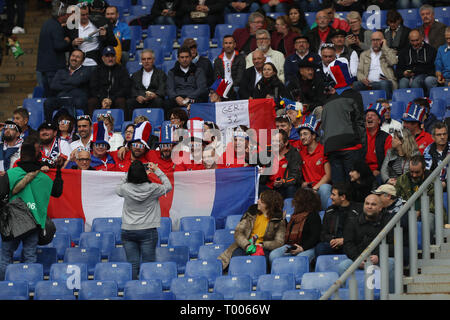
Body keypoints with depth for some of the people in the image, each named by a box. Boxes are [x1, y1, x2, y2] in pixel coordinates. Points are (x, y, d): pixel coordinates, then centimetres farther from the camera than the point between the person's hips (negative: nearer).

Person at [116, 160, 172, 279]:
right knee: (148, 263, 2)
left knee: (132, 264, 3)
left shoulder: (125, 188, -8)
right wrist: (157, 171, 15)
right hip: (148, 231, -2)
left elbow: (118, 189, 18)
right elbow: (168, 186, 9)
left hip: (128, 230, 2)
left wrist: (129, 175, 15)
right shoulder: (152, 189, -11)